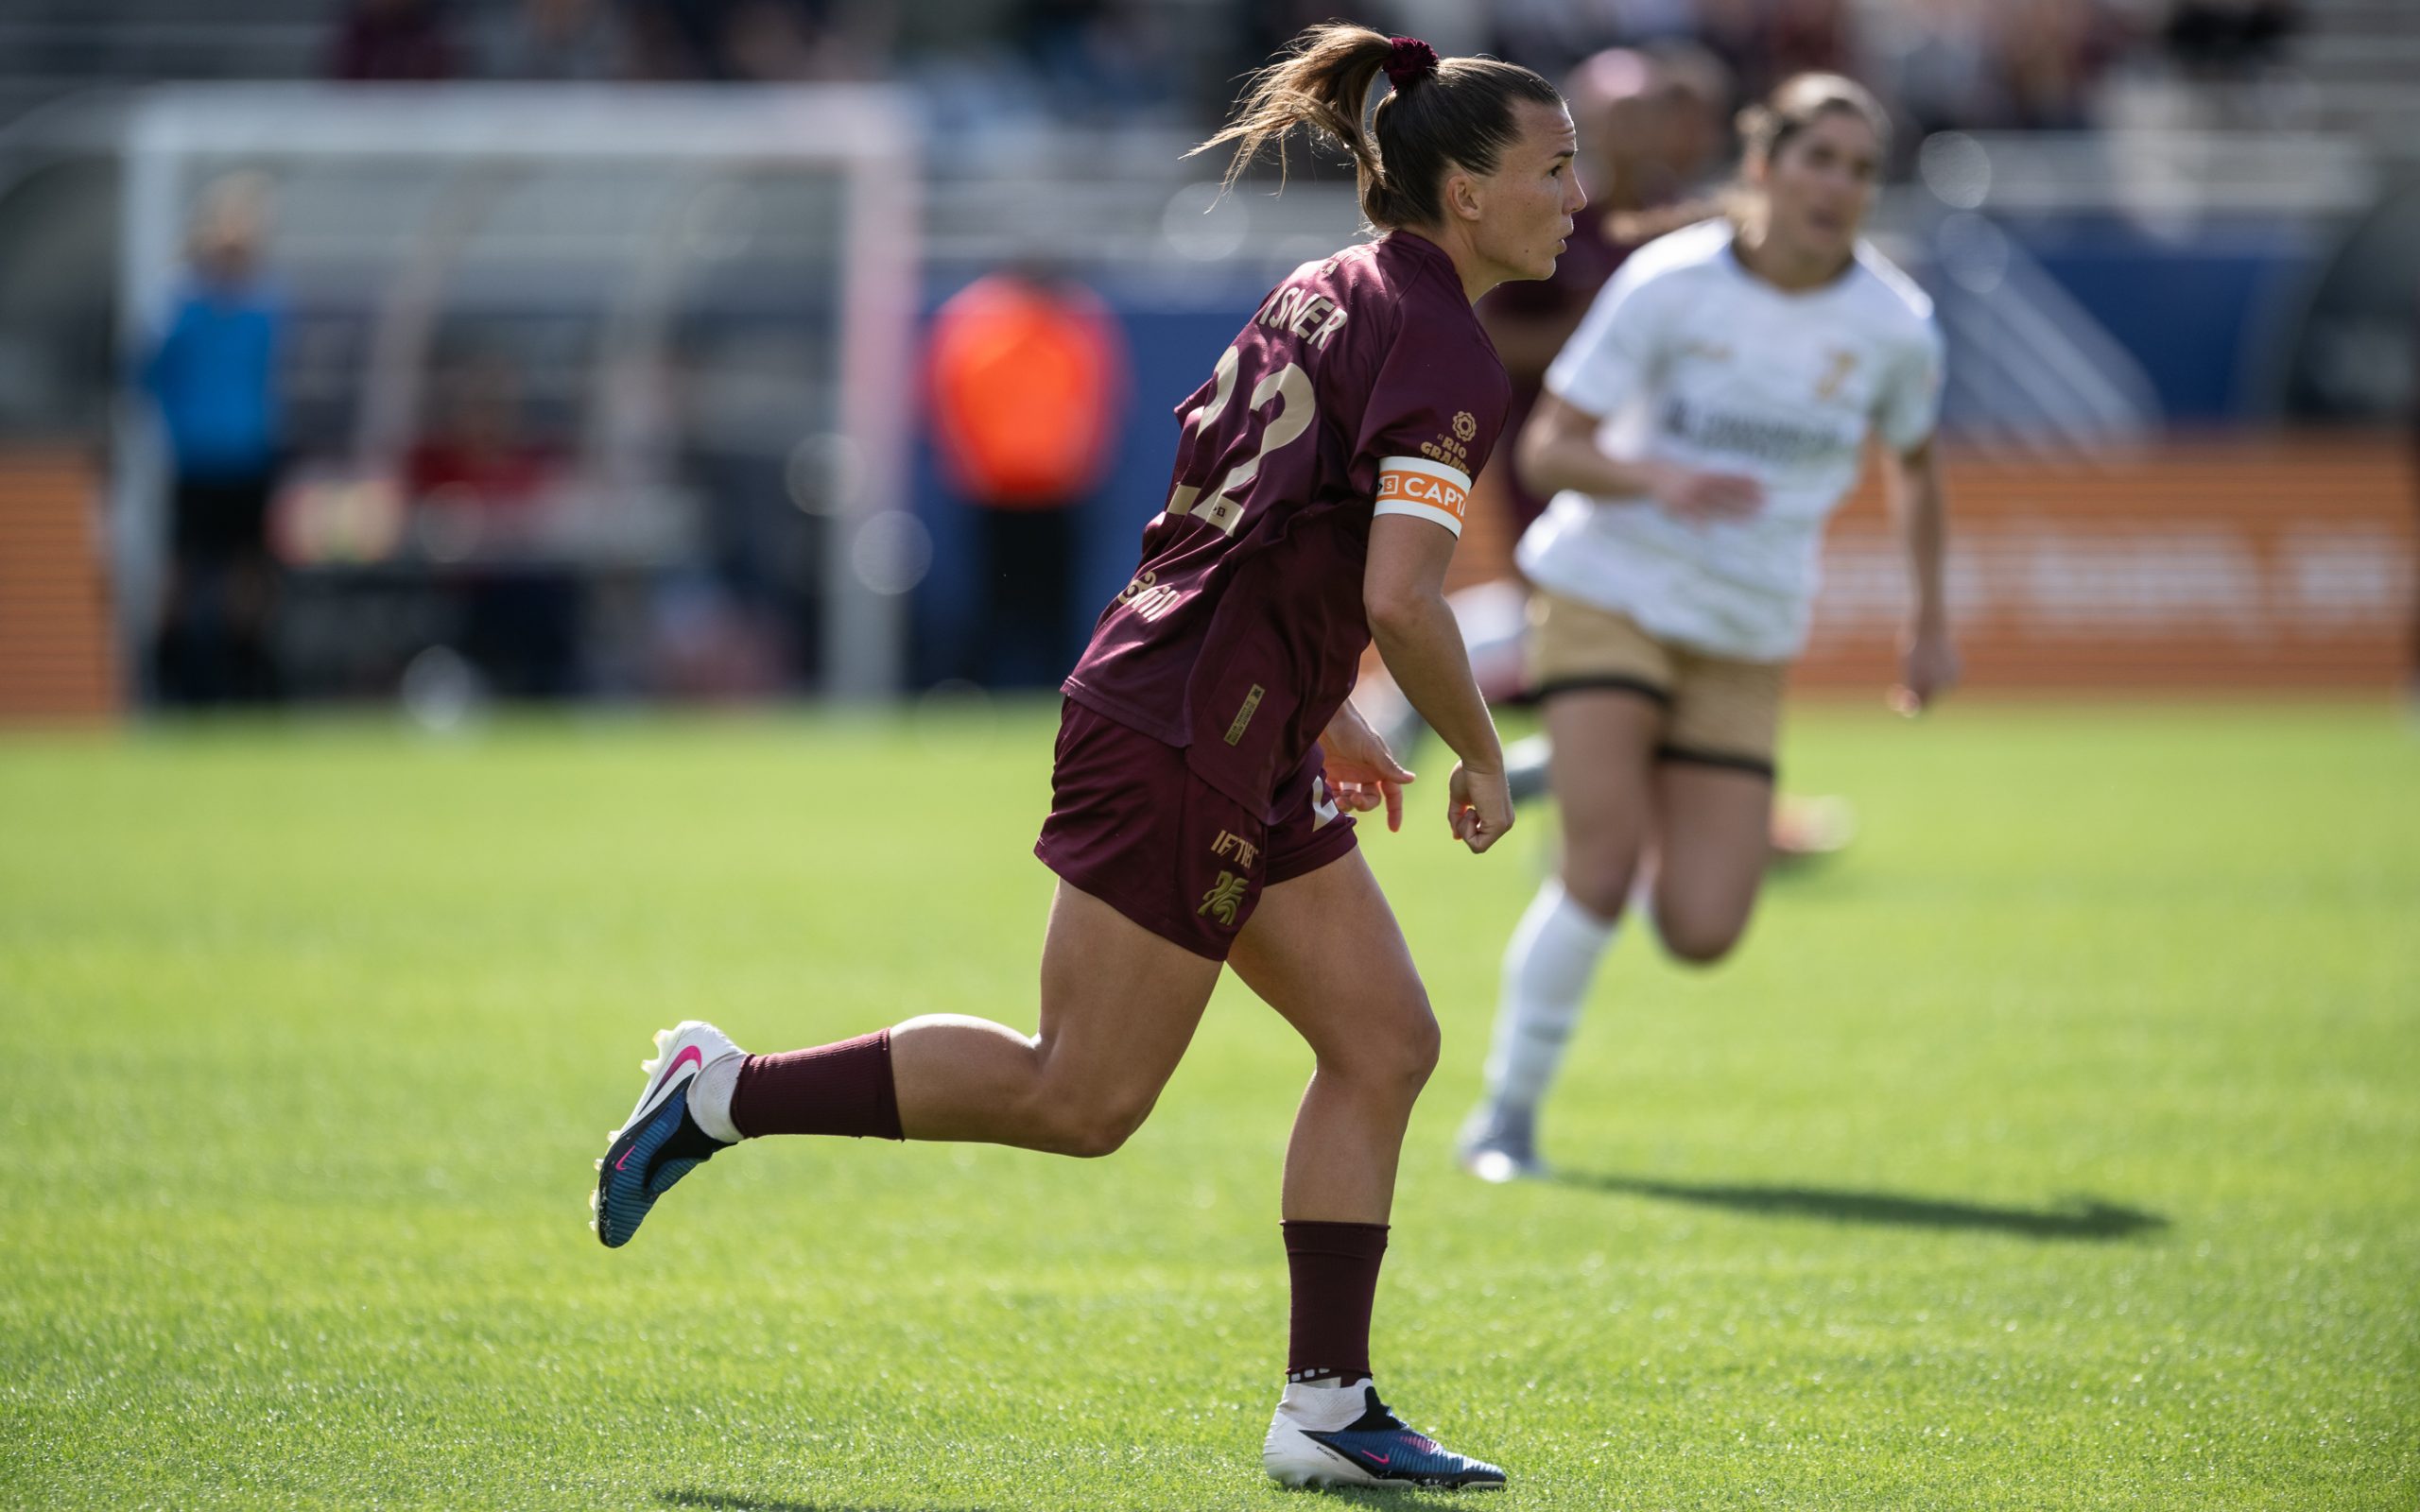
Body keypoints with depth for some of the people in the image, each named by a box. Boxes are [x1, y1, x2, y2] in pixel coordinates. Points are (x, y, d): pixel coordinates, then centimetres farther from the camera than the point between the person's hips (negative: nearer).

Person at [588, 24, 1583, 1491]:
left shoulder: (1328, 296, 14)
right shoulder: (1445, 351, -15)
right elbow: (1401, 600, -24)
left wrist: (1323, 716, 25)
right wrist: (1483, 760, -8)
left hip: (1250, 761, 10)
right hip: (1184, 748, -10)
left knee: (1385, 1042, 7)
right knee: (1080, 1100, -3)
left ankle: (1325, 1408, 6)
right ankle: (725, 1093, 6)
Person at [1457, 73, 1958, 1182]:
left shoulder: (1895, 327, -5)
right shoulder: (1669, 284, -13)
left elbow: (1912, 465, 16)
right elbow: (1546, 449, -12)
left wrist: (1931, 621, 13)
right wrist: (1658, 479, -30)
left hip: (1746, 642, 3)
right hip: (1610, 592, -3)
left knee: (1701, 933, -5)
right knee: (1601, 870, -20)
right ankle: (1507, 1118, -3)